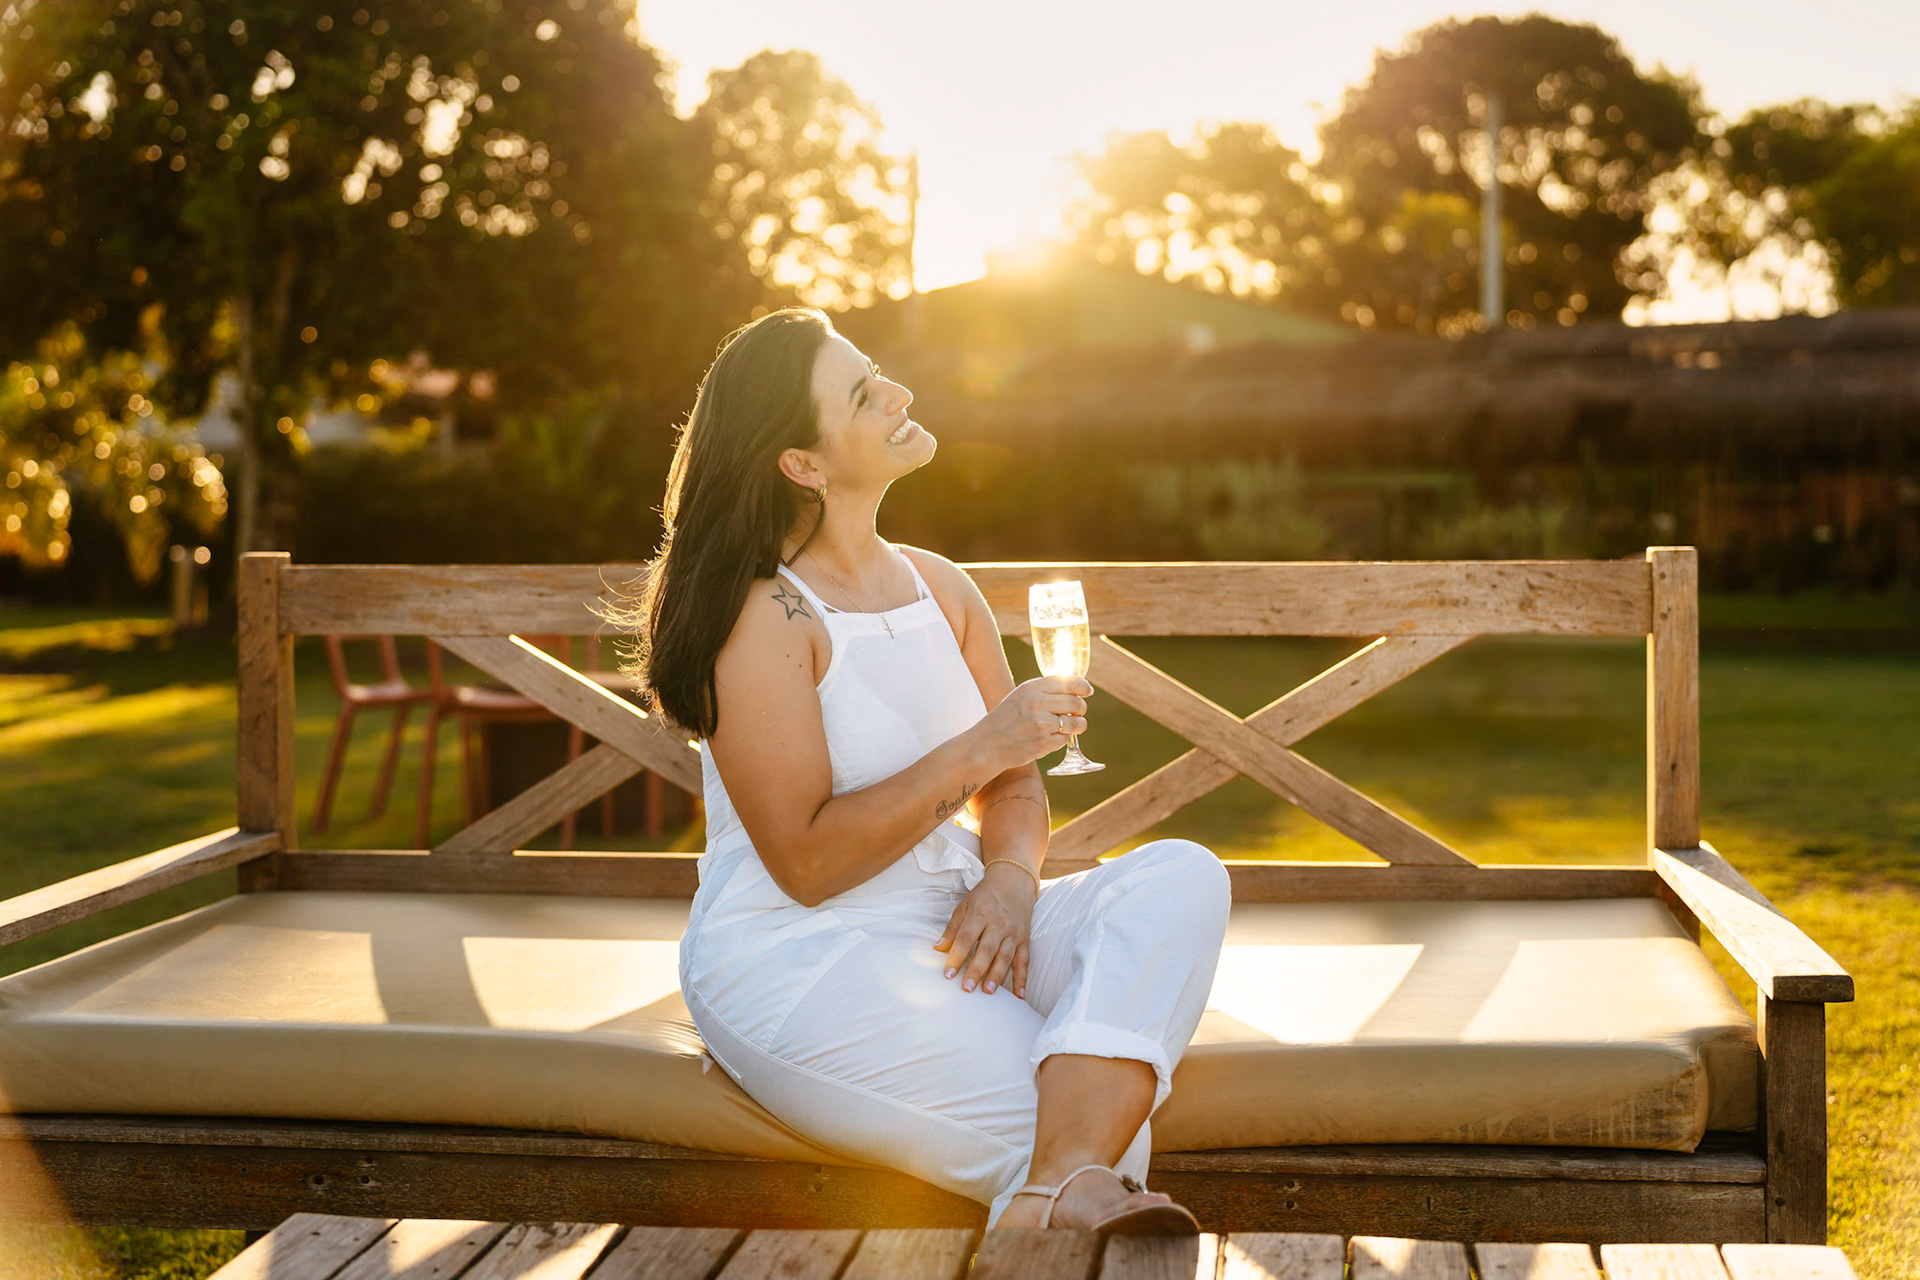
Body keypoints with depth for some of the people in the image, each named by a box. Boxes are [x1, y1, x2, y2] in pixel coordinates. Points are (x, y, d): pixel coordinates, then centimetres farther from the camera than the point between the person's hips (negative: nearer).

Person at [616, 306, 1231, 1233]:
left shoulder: (938, 586, 12)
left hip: (948, 934, 8)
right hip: (793, 959, -8)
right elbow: (805, 863, -16)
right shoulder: (762, 616, -12)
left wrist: (1009, 880, -11)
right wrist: (976, 751, -19)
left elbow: (1015, 785, 13)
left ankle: (1059, 1190, -43)